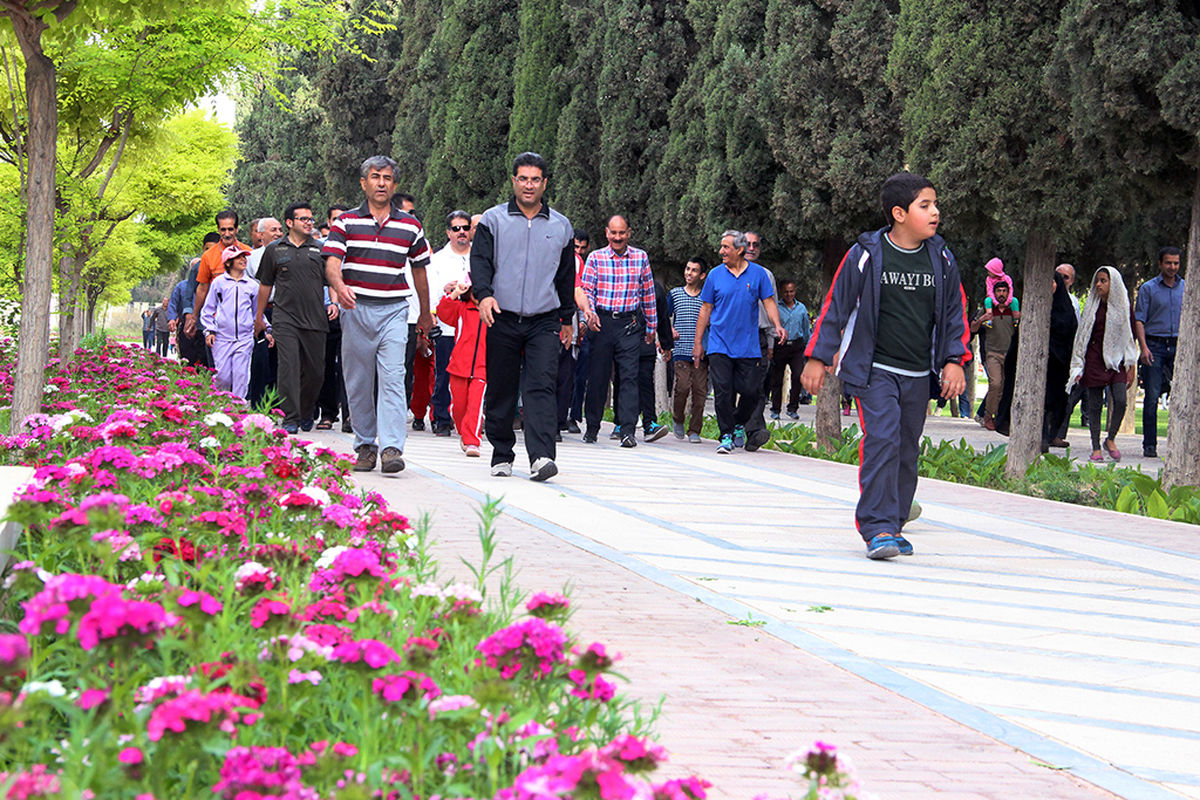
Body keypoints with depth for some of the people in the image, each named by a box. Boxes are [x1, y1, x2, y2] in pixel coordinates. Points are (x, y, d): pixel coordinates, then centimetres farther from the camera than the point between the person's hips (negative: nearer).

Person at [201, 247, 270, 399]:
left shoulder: (252, 285, 12)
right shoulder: (219, 282, 7)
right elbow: (208, 309, 12)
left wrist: (267, 331, 13)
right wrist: (209, 330, 1)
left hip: (244, 339, 1)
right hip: (222, 338, -1)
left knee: (241, 375, -6)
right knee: (222, 376, -4)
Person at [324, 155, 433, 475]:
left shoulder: (410, 226, 10)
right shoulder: (346, 222, 5)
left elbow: (419, 270, 20)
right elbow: (332, 264, -7)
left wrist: (425, 313, 25)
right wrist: (339, 286, -29)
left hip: (393, 310, -1)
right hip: (355, 309, 1)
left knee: (392, 379, -13)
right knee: (358, 383, 5)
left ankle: (391, 448, -20)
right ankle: (365, 445, 16)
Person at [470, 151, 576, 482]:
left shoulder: (561, 226, 12)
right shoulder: (493, 220, 5)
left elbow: (567, 277, 20)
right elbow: (480, 260, -4)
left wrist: (567, 318, 23)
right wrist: (484, 293, -22)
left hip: (544, 322, 0)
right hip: (502, 319, 0)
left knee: (541, 387, -13)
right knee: (500, 390, 4)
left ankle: (541, 457, -24)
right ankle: (502, 455, 16)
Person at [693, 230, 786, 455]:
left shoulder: (758, 274, 4)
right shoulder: (716, 275, 6)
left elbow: (768, 302, 5)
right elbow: (706, 309, 11)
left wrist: (777, 326, -14)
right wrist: (698, 342, 9)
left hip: (749, 347, 0)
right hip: (720, 345, 0)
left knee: (751, 391, -2)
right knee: (723, 392, -7)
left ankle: (739, 425, 24)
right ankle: (726, 436, 2)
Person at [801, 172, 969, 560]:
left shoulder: (941, 259, 5)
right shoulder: (866, 255, -7)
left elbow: (954, 312, 15)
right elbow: (835, 306, 0)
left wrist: (954, 360, 6)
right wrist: (818, 357, 1)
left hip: (918, 375, 5)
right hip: (874, 369, -5)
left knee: (906, 450, 9)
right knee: (882, 439, -18)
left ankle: (892, 525, 21)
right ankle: (878, 528, -17)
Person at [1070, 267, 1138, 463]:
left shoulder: (1123, 307, 5)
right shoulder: (1091, 306, 9)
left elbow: (1131, 338, 7)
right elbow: (1082, 335, 11)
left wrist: (1132, 366, 2)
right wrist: (1078, 365, 5)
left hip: (1117, 359, -1)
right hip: (1094, 359, 1)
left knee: (1120, 400, -16)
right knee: (1095, 404, -2)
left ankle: (1111, 439, 5)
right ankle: (1096, 448, 4)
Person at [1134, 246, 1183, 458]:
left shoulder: (1186, 288, 12)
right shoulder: (1148, 288, 3)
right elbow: (1138, 320, -1)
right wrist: (1144, 347, -13)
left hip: (1178, 346, 2)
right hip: (1155, 345, -2)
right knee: (1152, 396, -3)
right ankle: (1149, 445, 1)